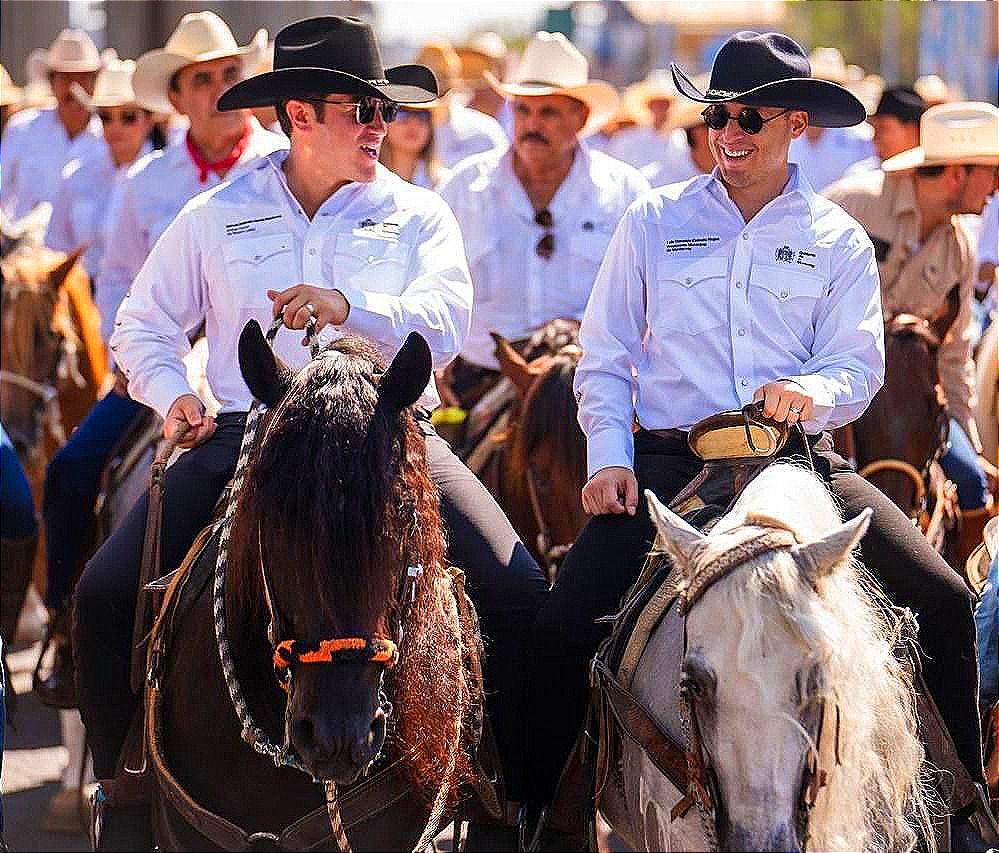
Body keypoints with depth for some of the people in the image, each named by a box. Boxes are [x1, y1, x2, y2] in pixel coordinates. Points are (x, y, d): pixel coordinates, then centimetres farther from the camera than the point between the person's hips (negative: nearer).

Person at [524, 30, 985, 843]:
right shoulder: (653, 223, 9)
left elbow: (859, 365, 3)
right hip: (668, 462, 0)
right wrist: (608, 458, -4)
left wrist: (813, 392, -21)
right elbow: (604, 357, 11)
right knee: (563, 628, -20)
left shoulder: (838, 241, 11)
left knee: (943, 602, -17)